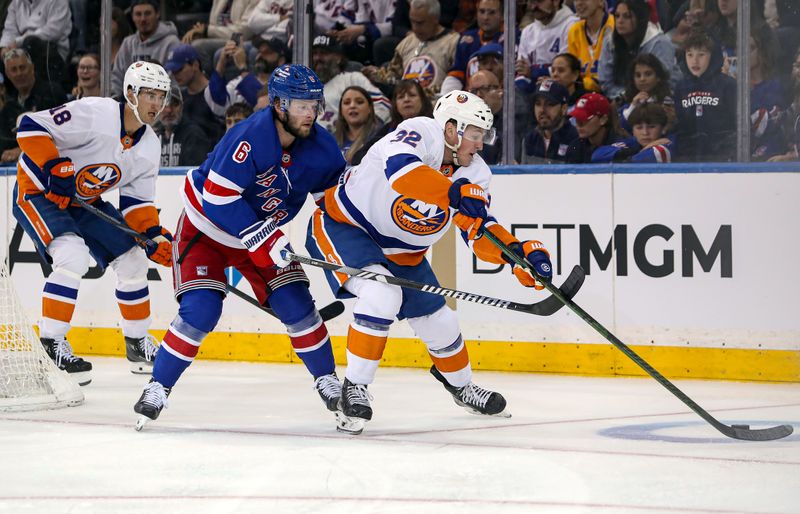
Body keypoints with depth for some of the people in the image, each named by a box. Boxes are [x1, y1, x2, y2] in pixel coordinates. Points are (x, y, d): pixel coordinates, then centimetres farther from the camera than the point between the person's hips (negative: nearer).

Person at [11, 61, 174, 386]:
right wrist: (56, 168, -34)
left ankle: (138, 342, 24)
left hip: (84, 200, 8)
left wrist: (154, 235, -13)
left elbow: (137, 201, 3)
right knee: (73, 256, -29)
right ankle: (51, 345, -20)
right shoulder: (94, 114, -26)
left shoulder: (149, 146, -2)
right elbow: (31, 127, -27)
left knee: (132, 259, 6)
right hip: (37, 192, -8)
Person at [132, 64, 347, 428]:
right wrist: (262, 240, -36)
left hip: (264, 232, 5)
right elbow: (218, 196, -34)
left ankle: (327, 381, 13)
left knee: (296, 305, -6)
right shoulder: (251, 137, -33)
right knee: (200, 312, -18)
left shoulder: (320, 146, -13)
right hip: (205, 230, -5)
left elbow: (335, 192, 4)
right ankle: (158, 388, -4)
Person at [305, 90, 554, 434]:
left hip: (402, 252, 8)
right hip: (344, 225, -8)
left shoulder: (475, 174, -6)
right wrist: (456, 192, -56)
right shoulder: (421, 134, -27)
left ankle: (461, 385, 42)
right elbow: (400, 169, -48)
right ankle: (354, 388, -17)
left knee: (440, 323, 12)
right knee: (382, 296, -32)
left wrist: (519, 253, -27)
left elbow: (481, 234, -9)